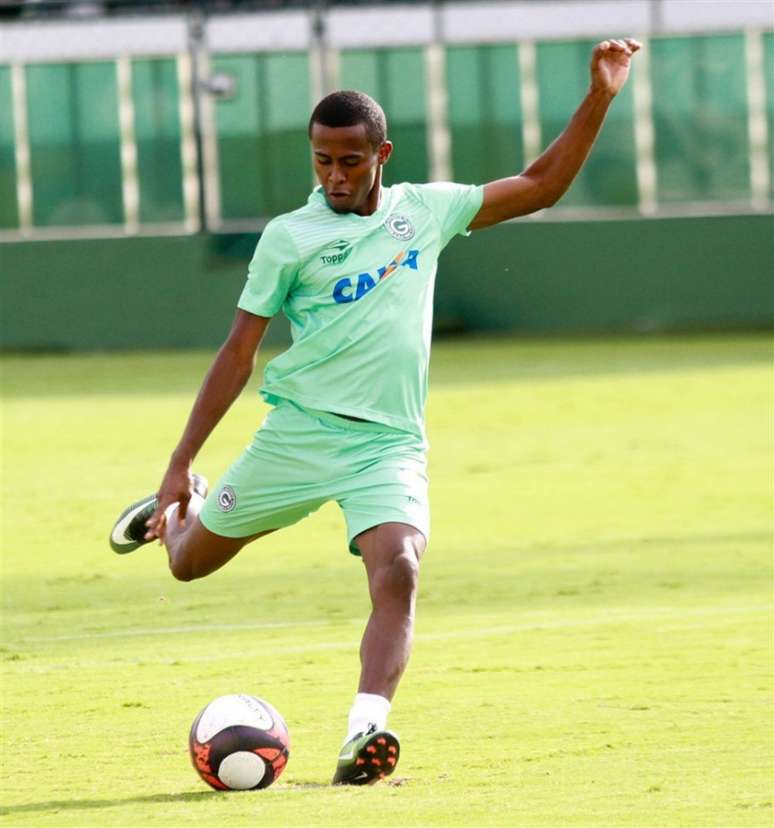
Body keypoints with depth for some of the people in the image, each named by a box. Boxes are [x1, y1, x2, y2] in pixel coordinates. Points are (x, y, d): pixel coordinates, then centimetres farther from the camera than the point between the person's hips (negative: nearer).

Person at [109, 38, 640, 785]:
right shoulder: (289, 237, -2)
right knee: (190, 561, 12)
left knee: (398, 571, -26)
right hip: (298, 434, -1)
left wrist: (598, 99, 3)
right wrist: (180, 463, -4)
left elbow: (539, 187, 14)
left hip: (390, 444, 1)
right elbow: (239, 351, -1)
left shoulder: (423, 211, 8)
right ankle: (171, 506, 49)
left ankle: (365, 733, -35)